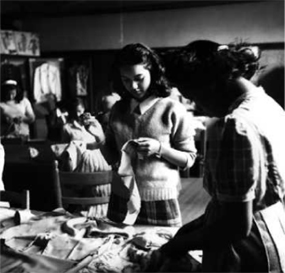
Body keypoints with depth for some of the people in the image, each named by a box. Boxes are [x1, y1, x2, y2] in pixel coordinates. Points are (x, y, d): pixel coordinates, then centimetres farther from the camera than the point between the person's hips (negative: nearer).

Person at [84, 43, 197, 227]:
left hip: (160, 200, -4)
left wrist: (159, 149, -19)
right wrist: (99, 137, -7)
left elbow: (189, 159, -4)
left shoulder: (172, 109, -8)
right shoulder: (118, 109, 5)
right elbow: (112, 158, 9)